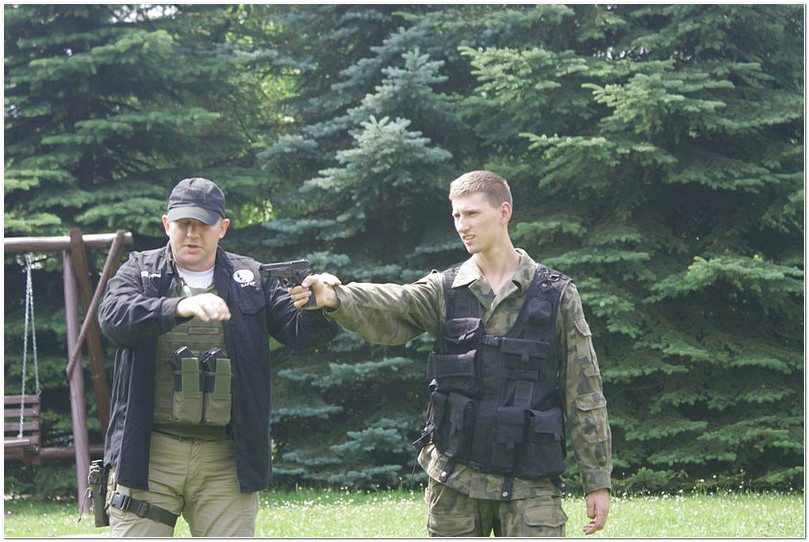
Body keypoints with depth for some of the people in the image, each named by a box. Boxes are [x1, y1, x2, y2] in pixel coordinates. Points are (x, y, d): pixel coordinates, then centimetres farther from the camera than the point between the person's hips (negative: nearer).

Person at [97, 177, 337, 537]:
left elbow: (300, 331, 1)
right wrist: (181, 307, -31)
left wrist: (321, 306, -23)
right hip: (148, 455, -1)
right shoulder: (139, 272, 6)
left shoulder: (251, 279, 11)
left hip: (225, 461, 2)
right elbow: (114, 316, -14)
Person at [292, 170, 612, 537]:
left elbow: (584, 394, 2)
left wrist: (598, 480, 0)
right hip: (454, 482, 2)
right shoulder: (444, 291, 6)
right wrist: (334, 297, -38)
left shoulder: (557, 295, 2)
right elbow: (389, 308, -16)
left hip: (530, 484, -2)